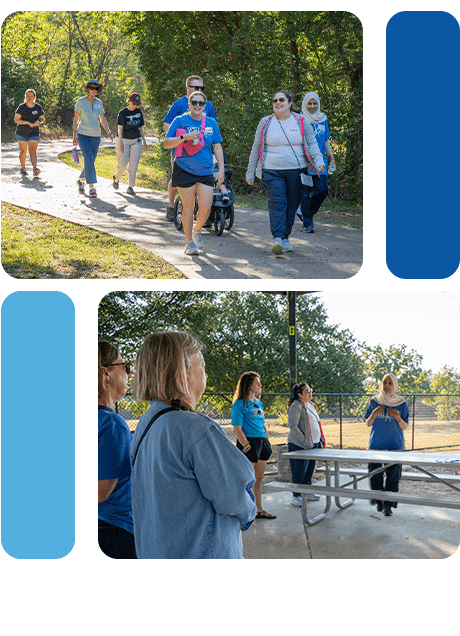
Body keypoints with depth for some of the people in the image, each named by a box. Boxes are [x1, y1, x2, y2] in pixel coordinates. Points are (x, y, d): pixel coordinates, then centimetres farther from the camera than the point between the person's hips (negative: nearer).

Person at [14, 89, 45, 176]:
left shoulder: (38, 107, 2)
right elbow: (16, 120, -11)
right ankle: (23, 168, 24)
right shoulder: (22, 107, -6)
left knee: (33, 151, -13)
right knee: (23, 151, 9)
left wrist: (39, 121, -14)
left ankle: (35, 169, -27)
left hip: (34, 133, 0)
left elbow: (42, 119, 10)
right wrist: (28, 123, -22)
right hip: (22, 132, 0)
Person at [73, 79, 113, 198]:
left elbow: (102, 120, 11)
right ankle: (91, 187, -19)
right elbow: (76, 119, 0)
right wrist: (75, 135, -6)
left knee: (90, 162, 8)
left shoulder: (99, 103, 9)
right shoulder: (81, 101, -2)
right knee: (89, 161, -17)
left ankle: (81, 180, 33)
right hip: (83, 135, -4)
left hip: (96, 137, 4)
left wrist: (108, 132, -2)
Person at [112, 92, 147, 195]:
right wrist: (120, 143, -15)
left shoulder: (139, 112, 8)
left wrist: (144, 141, 11)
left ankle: (130, 187, 3)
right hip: (124, 140, -3)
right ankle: (116, 178, 26)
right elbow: (120, 128, -8)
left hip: (136, 141, 3)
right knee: (123, 164, -4)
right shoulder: (123, 112, -5)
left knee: (133, 165, -3)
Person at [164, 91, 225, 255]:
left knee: (206, 207, -3)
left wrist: (221, 169, 5)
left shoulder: (212, 123, 9)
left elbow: (217, 147, 13)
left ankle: (197, 231, 27)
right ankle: (189, 242, 12)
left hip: (205, 172, 3)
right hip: (184, 170, -3)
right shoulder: (180, 121, -1)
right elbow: (166, 144, -3)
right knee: (188, 207, 0)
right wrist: (183, 137, -19)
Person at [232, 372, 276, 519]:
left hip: (262, 442, 8)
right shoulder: (239, 404, -8)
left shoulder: (259, 403, 17)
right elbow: (237, 429, -13)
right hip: (249, 442, -8)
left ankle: (259, 510, 21)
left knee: (259, 479, 13)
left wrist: (268, 443, 14)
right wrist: (247, 446, -19)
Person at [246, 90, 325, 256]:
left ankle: (285, 238, 19)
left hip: (297, 171, 2)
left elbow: (312, 145, 9)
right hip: (272, 172, -1)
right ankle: (277, 239, -22)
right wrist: (250, 172, 12)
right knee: (277, 203, -15)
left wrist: (319, 162, -9)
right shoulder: (266, 123, 8)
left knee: (292, 206, 5)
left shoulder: (301, 122, 9)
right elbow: (256, 148, 13)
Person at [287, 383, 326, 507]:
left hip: (314, 444, 8)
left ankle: (307, 492, 27)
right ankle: (296, 496, 7)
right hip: (299, 445, -8)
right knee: (300, 471, -3)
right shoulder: (296, 406, -14)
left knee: (310, 470, 14)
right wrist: (305, 442, -21)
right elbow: (293, 426, -19)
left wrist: (321, 440, 16)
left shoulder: (311, 405, 14)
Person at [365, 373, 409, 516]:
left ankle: (389, 505, 6)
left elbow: (405, 427, 3)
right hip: (376, 444, 1)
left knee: (393, 475, -4)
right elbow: (368, 423, 9)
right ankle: (379, 501, 21)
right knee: (375, 474, -1)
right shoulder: (374, 401, 5)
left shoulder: (401, 404, 3)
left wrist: (397, 417, -15)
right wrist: (374, 414, -11)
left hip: (395, 445, -1)